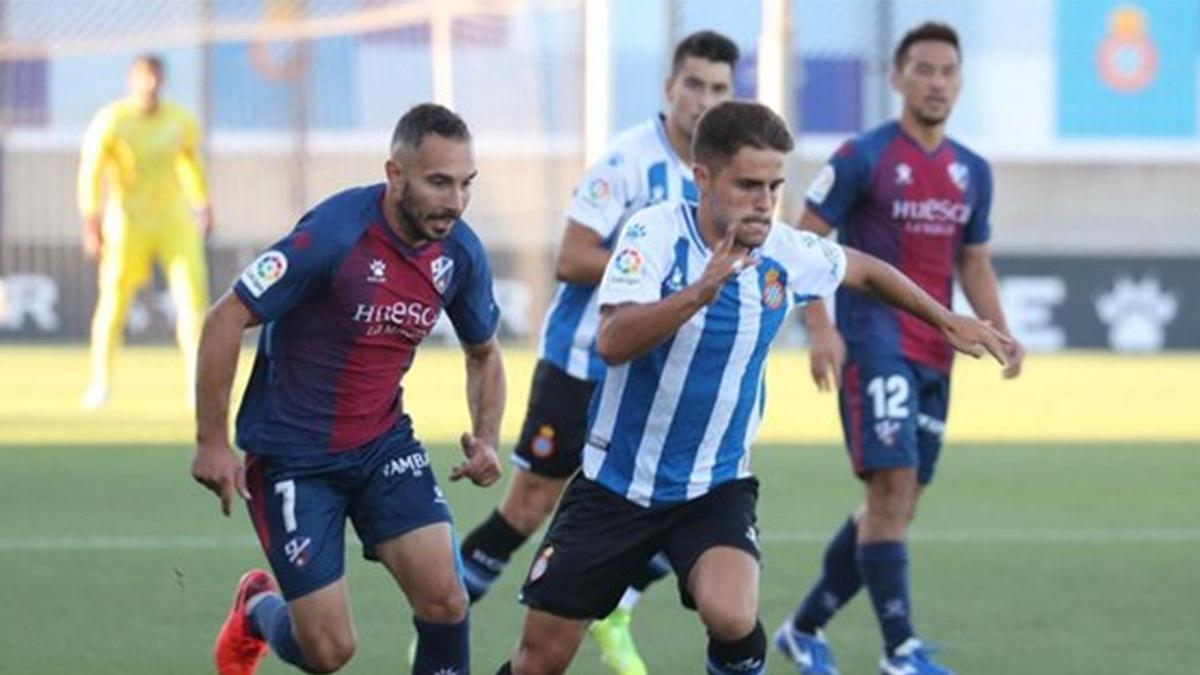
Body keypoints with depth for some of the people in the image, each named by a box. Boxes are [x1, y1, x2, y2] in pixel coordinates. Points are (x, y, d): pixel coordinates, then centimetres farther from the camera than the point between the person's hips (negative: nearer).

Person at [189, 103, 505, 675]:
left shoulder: (460, 253, -5)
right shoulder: (333, 236, -24)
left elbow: (483, 354, 14)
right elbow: (225, 320, -19)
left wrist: (486, 438, -5)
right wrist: (211, 442, -17)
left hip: (384, 445, 5)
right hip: (293, 456, -5)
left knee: (445, 601, -14)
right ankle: (257, 611, 31)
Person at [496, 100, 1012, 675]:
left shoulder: (787, 255, -8)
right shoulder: (655, 233, -18)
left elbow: (864, 271, 16)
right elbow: (613, 342, -33)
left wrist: (948, 321, 21)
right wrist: (704, 288, -44)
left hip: (715, 487, 1)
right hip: (616, 481, -1)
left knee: (731, 617, -29)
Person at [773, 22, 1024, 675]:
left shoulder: (972, 173, 12)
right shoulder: (862, 158, -6)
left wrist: (998, 330, 4)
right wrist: (820, 328, -18)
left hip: (933, 354, 7)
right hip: (873, 345, -7)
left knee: (893, 505, 9)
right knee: (893, 488, -16)